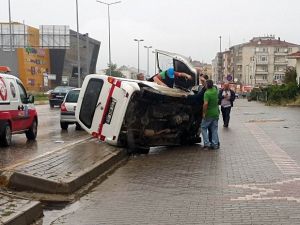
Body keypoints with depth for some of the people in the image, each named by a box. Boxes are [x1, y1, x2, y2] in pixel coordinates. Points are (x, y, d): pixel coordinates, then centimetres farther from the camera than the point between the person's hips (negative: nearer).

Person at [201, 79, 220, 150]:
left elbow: (205, 104, -28)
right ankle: (215, 144, 10)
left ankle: (206, 143, 0)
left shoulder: (207, 93, -18)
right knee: (214, 129, 11)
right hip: (216, 113, 6)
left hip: (208, 114, -6)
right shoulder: (215, 90, 3)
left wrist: (204, 113, -18)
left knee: (204, 128, 7)